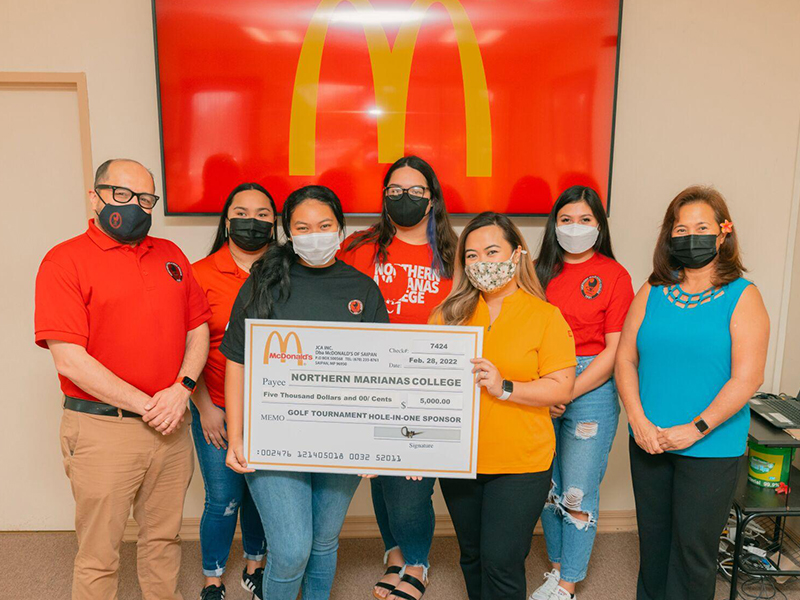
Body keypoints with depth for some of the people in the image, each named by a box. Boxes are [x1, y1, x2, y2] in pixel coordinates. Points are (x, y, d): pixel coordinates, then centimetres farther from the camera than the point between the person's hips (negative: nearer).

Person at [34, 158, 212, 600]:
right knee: (98, 557, 10)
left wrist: (181, 389, -7)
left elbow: (198, 328, 10)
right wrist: (145, 406, -14)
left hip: (171, 427, 5)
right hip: (102, 429, -4)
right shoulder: (65, 260, -7)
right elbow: (70, 360, -14)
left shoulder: (170, 255, 10)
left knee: (164, 538, 19)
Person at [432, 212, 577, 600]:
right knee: (472, 557, 20)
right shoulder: (451, 312, 3)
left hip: (520, 463, -4)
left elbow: (561, 389, -10)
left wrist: (505, 388, -22)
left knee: (500, 562, -1)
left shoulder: (546, 317, -5)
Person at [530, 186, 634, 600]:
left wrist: (567, 393, -12)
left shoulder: (614, 275, -3)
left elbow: (614, 351, -7)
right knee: (547, 485, 12)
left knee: (578, 495, 2)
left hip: (592, 388, -4)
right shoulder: (541, 272, 8)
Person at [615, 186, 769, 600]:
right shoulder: (652, 292, 4)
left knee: (693, 546, 7)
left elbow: (746, 378, -12)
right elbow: (625, 359, 2)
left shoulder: (742, 297, -6)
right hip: (648, 442, 4)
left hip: (711, 449, -3)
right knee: (652, 537, 18)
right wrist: (639, 421, -9)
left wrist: (695, 429, -16)